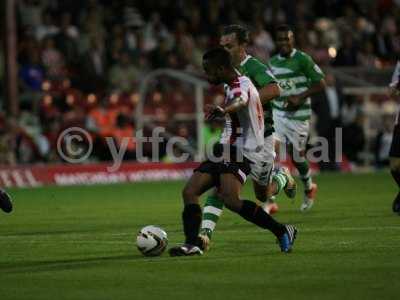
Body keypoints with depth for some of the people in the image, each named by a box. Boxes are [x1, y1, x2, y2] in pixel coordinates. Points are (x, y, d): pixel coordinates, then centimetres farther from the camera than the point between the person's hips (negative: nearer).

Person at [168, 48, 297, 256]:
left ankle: (282, 232, -16)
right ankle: (192, 244, -8)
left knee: (230, 199, -28)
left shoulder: (242, 85, -16)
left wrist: (224, 111, -63)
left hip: (239, 152, -10)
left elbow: (240, 101, -41)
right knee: (190, 191, -3)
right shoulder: (232, 86, 16)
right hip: (225, 150, 10)